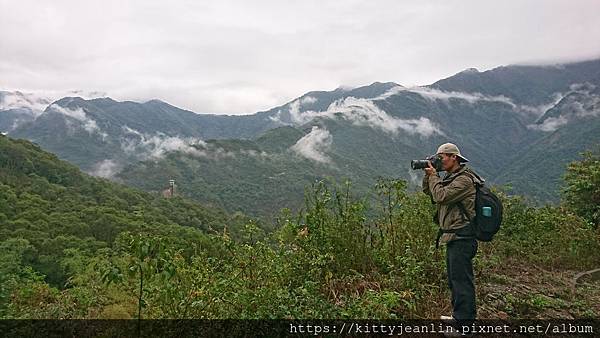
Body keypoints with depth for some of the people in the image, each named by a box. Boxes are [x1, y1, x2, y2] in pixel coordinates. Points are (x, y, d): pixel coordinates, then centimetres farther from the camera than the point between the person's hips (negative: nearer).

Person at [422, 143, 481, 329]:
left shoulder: (464, 179, -15)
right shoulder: (450, 177, 16)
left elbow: (440, 196, -23)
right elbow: (427, 190, 20)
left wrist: (433, 176, -11)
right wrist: (428, 174, 5)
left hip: (461, 237, -10)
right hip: (452, 236, 11)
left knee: (461, 279, -7)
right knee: (454, 278, 19)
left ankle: (465, 322, -2)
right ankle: (458, 315, 32)